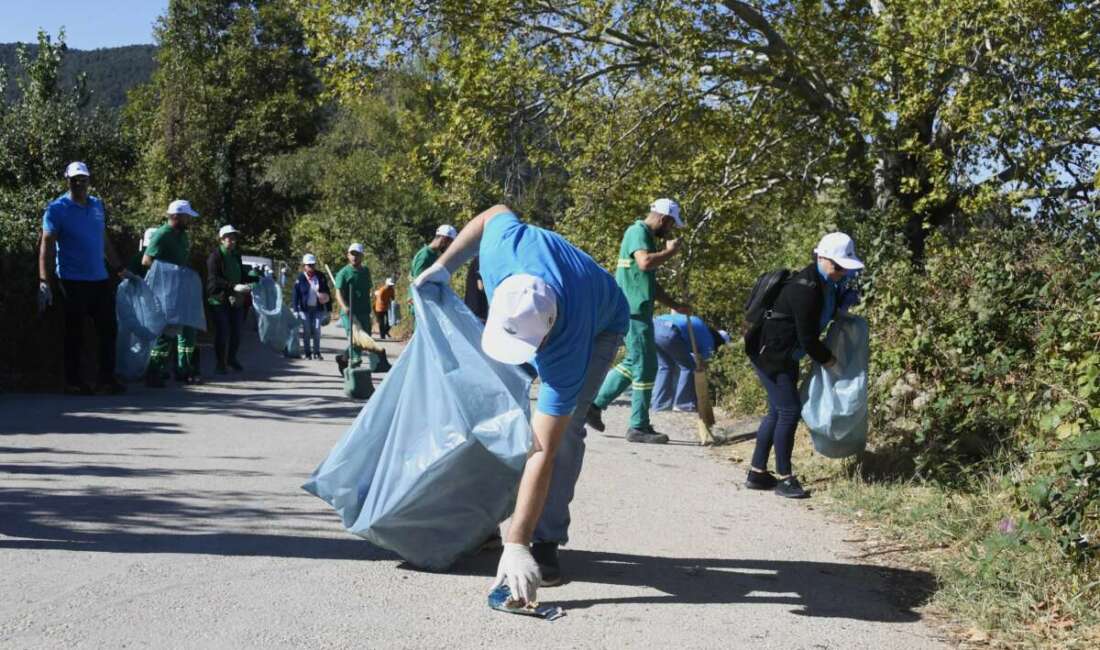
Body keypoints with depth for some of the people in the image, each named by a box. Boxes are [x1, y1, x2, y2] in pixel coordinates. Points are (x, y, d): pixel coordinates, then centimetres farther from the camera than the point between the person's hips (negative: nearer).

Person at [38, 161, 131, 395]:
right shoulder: (57, 209, -6)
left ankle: (106, 379, 15)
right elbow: (46, 246, -11)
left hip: (100, 279, 6)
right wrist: (44, 283, -19)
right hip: (73, 280, -6)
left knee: (108, 329, 7)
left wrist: (119, 269, 20)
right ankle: (73, 382, 13)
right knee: (75, 333, 2)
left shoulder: (97, 205, 11)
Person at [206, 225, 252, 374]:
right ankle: (220, 363, 3)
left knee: (236, 331, 8)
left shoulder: (236, 255, 14)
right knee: (222, 332, -8)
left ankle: (231, 358, 27)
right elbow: (214, 279, -18)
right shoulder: (215, 256, -8)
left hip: (235, 299, 6)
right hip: (219, 300, -6)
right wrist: (234, 287, -26)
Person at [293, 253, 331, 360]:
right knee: (306, 331, 2)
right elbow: (295, 295, -1)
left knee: (317, 330, -3)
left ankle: (316, 352, 6)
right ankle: (307, 353, 10)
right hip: (304, 308, -1)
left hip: (318, 308, 1)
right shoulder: (300, 279, -3)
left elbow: (327, 293, 8)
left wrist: (327, 308, 5)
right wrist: (295, 310, -7)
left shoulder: (321, 277, 3)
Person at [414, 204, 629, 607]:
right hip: (527, 314, 6)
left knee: (563, 430, -22)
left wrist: (516, 546, -47)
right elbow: (497, 212, -14)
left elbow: (542, 452, -47)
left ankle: (546, 543, -10)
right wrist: (443, 266, -14)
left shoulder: (565, 351, -47)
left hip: (598, 329, -5)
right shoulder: (505, 243, -42)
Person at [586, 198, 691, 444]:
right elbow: (645, 262, -29)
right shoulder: (638, 232, -9)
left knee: (634, 362, 17)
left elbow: (651, 282, 27)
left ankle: (595, 404, 21)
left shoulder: (647, 236, 21)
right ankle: (639, 428, 2)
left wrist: (676, 305, 24)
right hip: (634, 310, -10)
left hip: (637, 310, 10)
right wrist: (671, 251, -13)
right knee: (645, 367, -5)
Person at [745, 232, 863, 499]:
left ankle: (757, 473, 20)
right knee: (789, 411, -10)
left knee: (777, 411, 12)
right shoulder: (806, 288, -25)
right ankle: (784, 478, 1)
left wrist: (846, 297, 4)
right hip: (770, 354, -10)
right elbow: (808, 338, -22)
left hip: (785, 356, 10)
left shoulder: (827, 284, 4)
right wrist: (830, 361, -8)